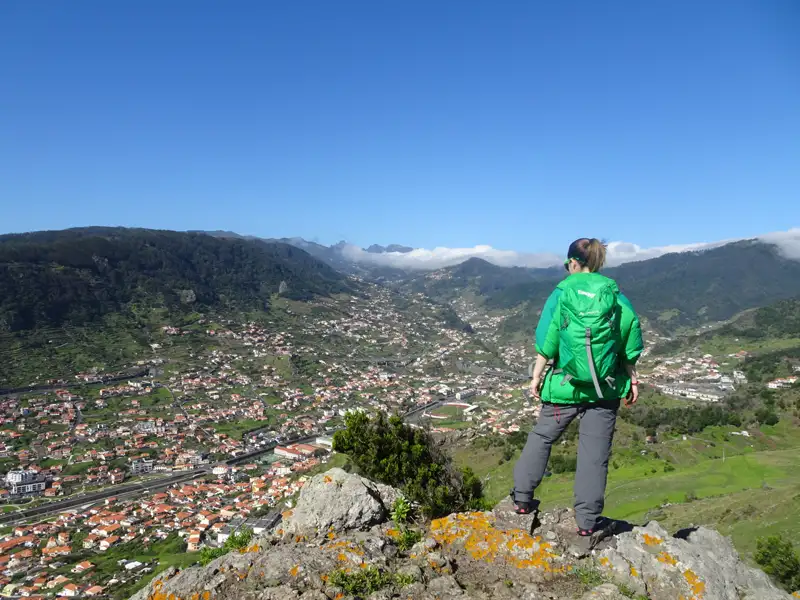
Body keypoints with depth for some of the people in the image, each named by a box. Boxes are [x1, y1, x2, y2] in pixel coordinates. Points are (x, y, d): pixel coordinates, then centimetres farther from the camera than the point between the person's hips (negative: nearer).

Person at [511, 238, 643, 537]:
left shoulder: (561, 293, -5)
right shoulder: (616, 294, 2)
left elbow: (546, 342, -6)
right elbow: (630, 343, 2)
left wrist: (536, 378, 2)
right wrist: (632, 380, 10)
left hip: (566, 385, -1)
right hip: (606, 388, 2)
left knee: (542, 437, 16)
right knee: (595, 451, 8)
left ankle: (522, 497, 23)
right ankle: (587, 520, 14)